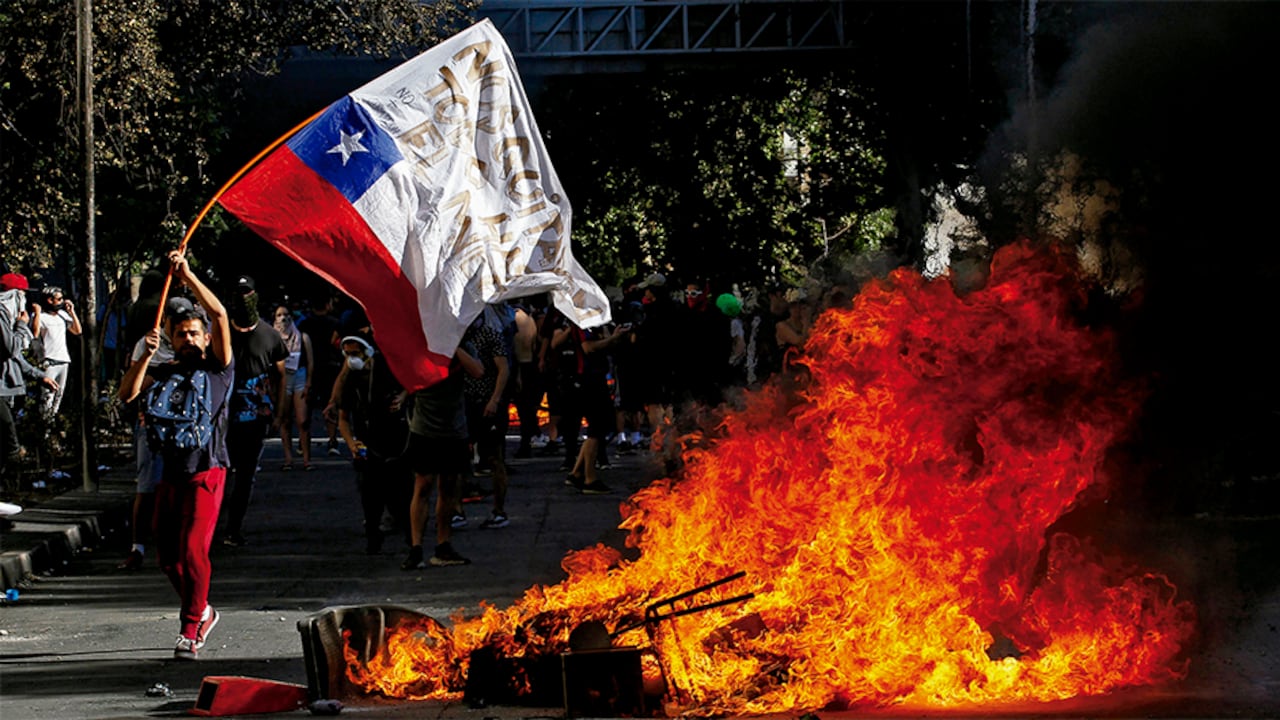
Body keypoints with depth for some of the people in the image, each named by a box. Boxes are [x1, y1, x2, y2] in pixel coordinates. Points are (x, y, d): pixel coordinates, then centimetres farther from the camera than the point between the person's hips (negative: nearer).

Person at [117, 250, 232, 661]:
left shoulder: (217, 368, 3)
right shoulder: (162, 373, 15)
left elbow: (220, 315, -9)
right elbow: (127, 394, 1)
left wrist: (188, 277, -11)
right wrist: (146, 357, -11)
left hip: (205, 475, -5)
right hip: (169, 473, 5)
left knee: (192, 550, -15)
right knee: (168, 556, 9)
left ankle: (189, 632, -9)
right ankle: (202, 613, 29)